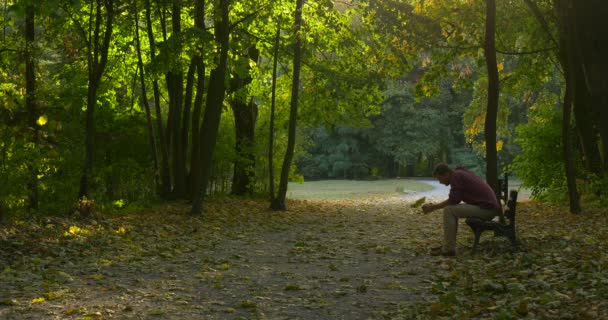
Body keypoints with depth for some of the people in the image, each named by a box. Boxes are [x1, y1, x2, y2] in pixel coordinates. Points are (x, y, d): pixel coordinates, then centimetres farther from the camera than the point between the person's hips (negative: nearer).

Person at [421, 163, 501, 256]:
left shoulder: (456, 176, -12)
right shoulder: (460, 173, 17)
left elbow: (453, 200, -16)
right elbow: (455, 200, 22)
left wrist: (433, 207, -5)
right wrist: (435, 205, 16)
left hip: (486, 208, -10)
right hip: (489, 206, 10)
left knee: (449, 210, -12)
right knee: (453, 209, 19)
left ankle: (448, 249, -10)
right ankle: (448, 245, 17)